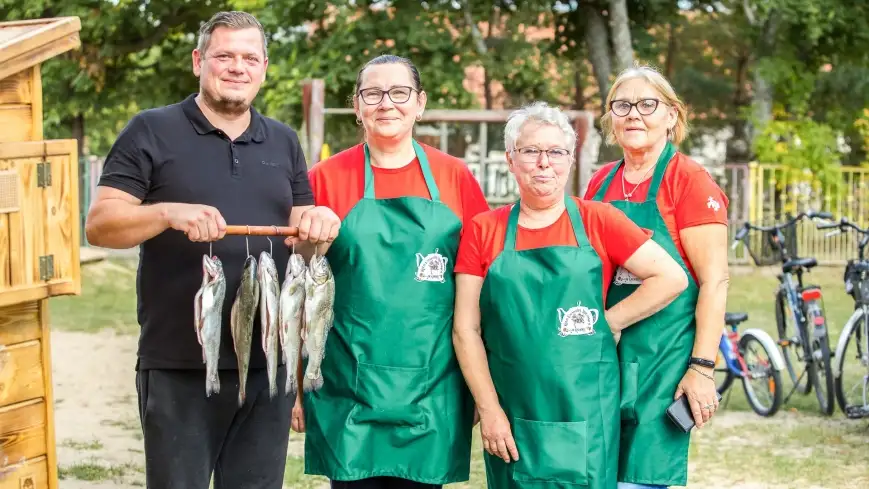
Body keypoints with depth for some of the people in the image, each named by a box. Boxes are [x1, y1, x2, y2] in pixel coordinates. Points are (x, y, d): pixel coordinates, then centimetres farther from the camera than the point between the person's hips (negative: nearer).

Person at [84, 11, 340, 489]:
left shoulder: (284, 142, 14)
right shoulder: (152, 132, 0)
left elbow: (302, 234, 18)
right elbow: (98, 224, -6)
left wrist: (319, 220, -6)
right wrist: (169, 213, -24)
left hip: (268, 362, 4)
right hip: (179, 365, -4)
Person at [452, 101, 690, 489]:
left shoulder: (598, 221, 1)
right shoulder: (483, 231, 3)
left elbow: (672, 277, -2)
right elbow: (466, 329, 1)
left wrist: (609, 322, -6)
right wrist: (489, 410, -5)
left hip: (585, 419, -1)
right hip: (512, 421, 1)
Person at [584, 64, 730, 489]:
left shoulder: (690, 180, -6)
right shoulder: (600, 182, 11)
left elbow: (715, 281, -10)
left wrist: (702, 367, -15)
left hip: (662, 354, -6)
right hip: (603, 354, 6)